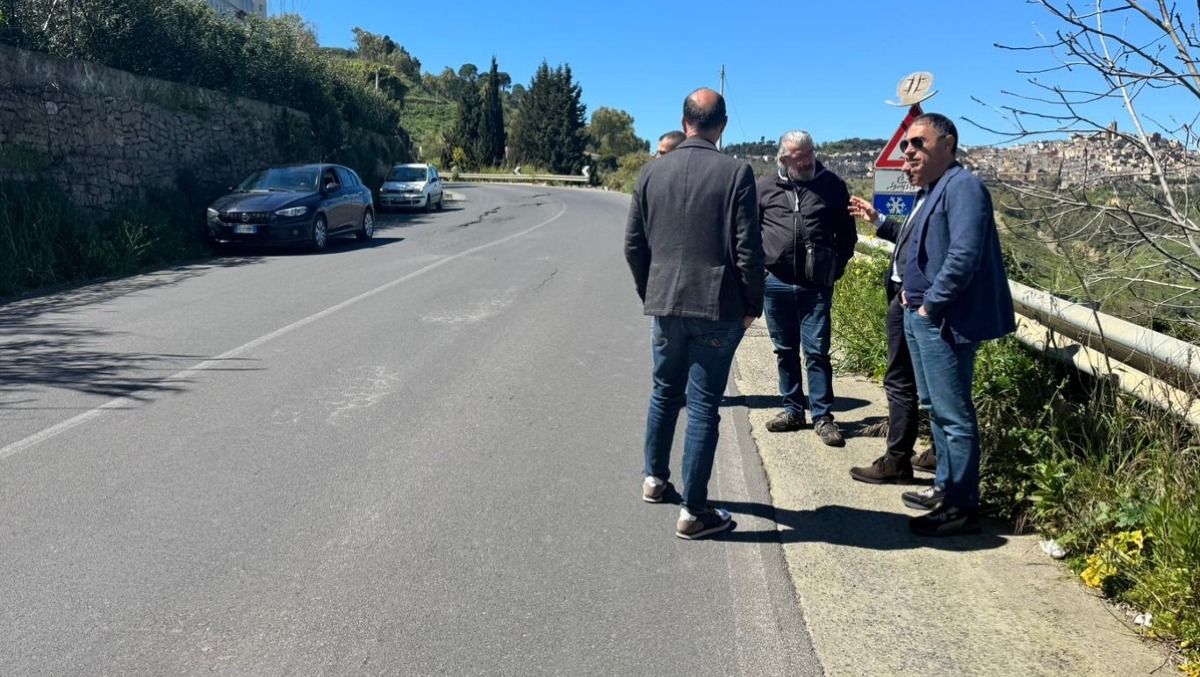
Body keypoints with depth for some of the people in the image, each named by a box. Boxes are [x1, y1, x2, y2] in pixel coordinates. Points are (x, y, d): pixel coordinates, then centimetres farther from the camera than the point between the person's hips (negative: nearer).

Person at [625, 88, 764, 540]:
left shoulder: (652, 173, 4)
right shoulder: (735, 173, -9)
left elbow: (634, 245, 7)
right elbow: (748, 249, -11)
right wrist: (752, 305, 0)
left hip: (664, 304, 4)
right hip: (717, 307, -4)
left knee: (665, 392, 22)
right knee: (703, 404, 1)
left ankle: (654, 478, 37)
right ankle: (694, 511, 6)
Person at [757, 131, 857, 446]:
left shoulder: (832, 185, 2)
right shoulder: (765, 187, 4)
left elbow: (847, 233, 9)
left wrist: (836, 267, 3)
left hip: (816, 286, -2)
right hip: (776, 283, 2)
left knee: (817, 352, -2)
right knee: (785, 351, 11)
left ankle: (822, 416, 7)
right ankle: (792, 409, 24)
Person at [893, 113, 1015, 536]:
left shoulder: (962, 188, -15)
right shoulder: (930, 191, 16)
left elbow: (963, 257, -25)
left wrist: (931, 304, -17)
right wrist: (912, 291, 10)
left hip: (943, 321, -11)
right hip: (921, 316, 11)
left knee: (953, 414, -4)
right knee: (935, 407, 19)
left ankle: (962, 507, 5)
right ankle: (947, 489, 32)